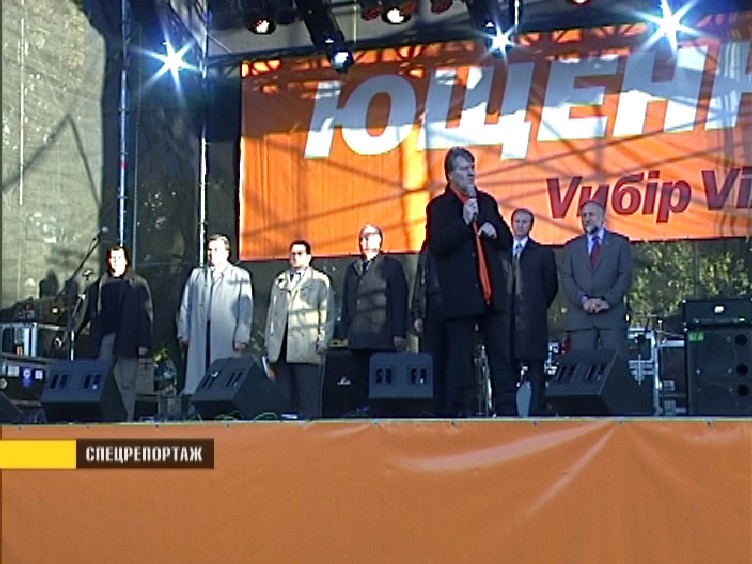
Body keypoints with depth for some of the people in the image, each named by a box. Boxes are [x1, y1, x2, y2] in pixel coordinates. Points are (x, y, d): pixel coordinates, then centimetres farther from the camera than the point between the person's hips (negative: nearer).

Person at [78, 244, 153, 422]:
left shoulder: (138, 284, 5)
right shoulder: (98, 286, 14)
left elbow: (146, 314, 0)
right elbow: (88, 313, 13)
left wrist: (144, 343, -8)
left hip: (127, 341, -3)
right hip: (104, 339, 3)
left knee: (126, 384, -1)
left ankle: (127, 421, 3)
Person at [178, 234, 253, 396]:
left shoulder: (240, 276, 8)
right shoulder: (196, 274, 19)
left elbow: (245, 309, 2)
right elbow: (185, 306, 17)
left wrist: (241, 338, -6)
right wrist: (183, 333, 7)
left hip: (227, 341, -3)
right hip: (198, 338, 3)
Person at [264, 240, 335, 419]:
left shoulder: (320, 281, 7)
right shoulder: (279, 281, 21)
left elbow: (327, 315, 2)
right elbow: (271, 313, 21)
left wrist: (323, 343, -7)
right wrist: (268, 342, 13)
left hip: (307, 350, -4)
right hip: (280, 349, 4)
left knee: (308, 396, -6)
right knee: (284, 396, 3)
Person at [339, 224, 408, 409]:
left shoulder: (392, 265, 6)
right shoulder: (352, 269, 21)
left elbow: (400, 301, 0)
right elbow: (345, 302, 20)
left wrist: (399, 334, -8)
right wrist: (345, 333, 11)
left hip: (382, 338, -5)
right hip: (358, 338, 5)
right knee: (360, 381, 1)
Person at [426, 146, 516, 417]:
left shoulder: (487, 202, 15)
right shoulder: (439, 207, 0)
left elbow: (507, 240, 18)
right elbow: (437, 245, -12)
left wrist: (494, 232, -3)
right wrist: (464, 222, -15)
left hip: (492, 291, 5)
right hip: (460, 295, -4)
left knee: (501, 353, 4)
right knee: (461, 356, 0)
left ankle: (507, 409, 6)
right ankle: (463, 412, 5)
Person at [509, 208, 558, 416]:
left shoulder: (543, 253, 10)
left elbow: (551, 285, 9)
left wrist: (539, 306, 4)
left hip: (532, 319, -2)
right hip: (507, 318, 2)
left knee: (535, 366, -4)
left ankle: (537, 411, -4)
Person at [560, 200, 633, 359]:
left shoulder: (619, 243, 13)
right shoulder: (572, 247, 18)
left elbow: (626, 276, 3)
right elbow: (566, 279, 7)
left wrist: (607, 300, -10)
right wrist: (583, 300, -10)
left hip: (612, 315, -1)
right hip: (580, 317, 2)